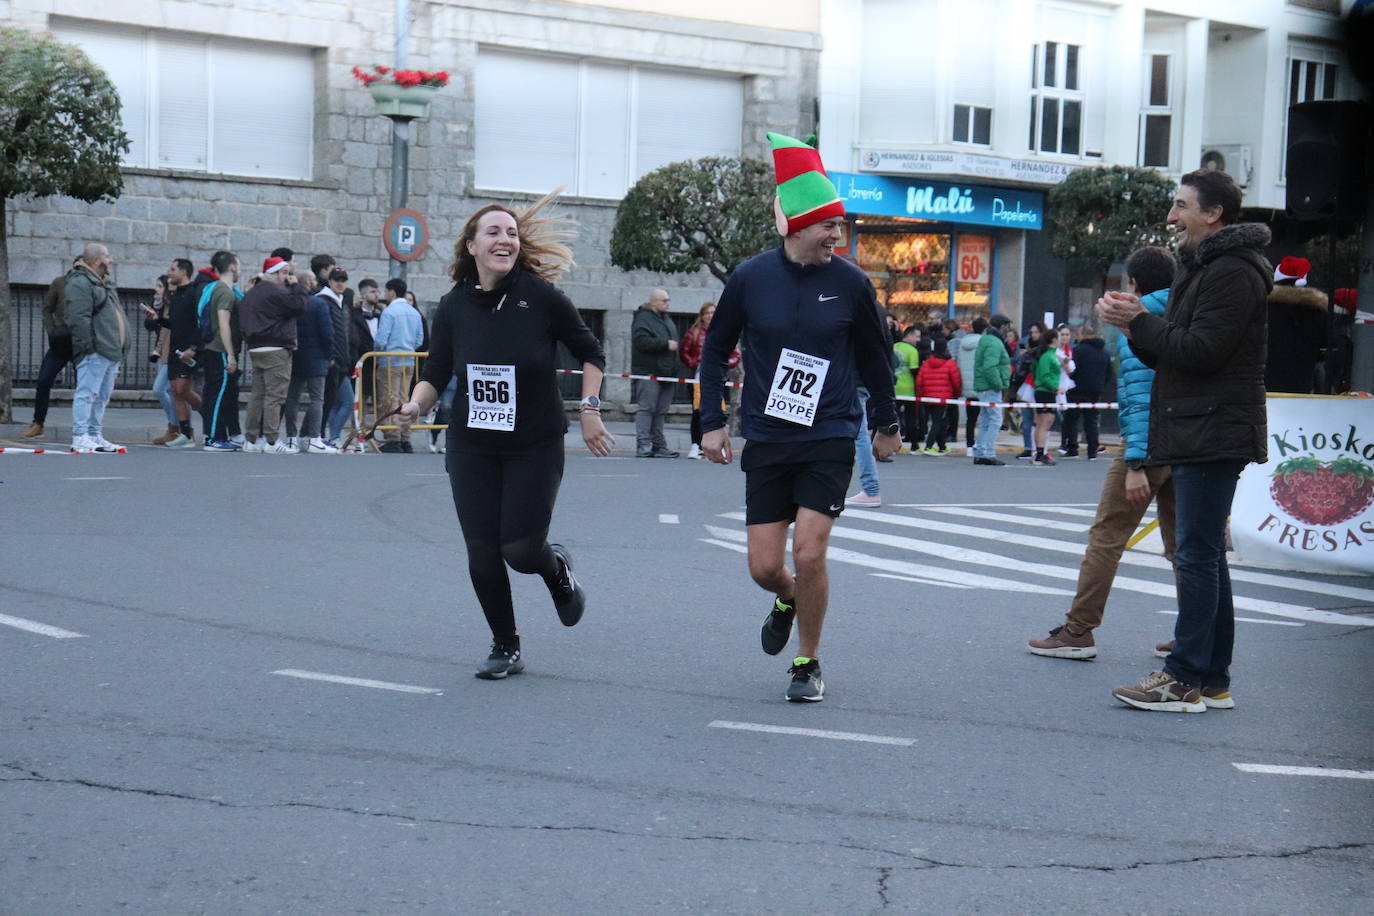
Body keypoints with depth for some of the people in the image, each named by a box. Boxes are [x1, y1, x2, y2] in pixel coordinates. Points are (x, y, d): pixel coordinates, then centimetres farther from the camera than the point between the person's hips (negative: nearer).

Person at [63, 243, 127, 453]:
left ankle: (95, 436, 19)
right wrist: (88, 346, -23)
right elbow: (79, 319, -19)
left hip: (110, 352, 10)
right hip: (94, 353, -10)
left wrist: (120, 348, 23)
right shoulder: (79, 284, -11)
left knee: (102, 396, 13)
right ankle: (80, 438, -11)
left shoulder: (104, 284, 23)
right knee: (87, 394, -10)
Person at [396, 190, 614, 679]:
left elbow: (590, 353, 2)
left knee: (521, 550, -7)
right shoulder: (453, 306, -2)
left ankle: (558, 571, 31)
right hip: (472, 447, 3)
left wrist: (589, 409, -5)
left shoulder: (542, 297, -10)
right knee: (482, 552, 1)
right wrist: (415, 404, -14)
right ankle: (506, 648, 21)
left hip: (536, 446, -3)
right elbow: (436, 374, 5)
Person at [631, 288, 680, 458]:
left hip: (665, 373, 8)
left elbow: (674, 342, 30)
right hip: (648, 372, -8)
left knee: (660, 411, 8)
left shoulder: (667, 320, 21)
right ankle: (643, 445, -12)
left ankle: (659, 446, 11)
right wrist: (666, 344, -18)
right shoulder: (643, 318, -6)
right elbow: (641, 341, -20)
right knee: (646, 409, -10)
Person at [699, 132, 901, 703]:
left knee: (809, 554, -12)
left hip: (830, 440, -1)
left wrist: (887, 425, 18)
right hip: (766, 442, 1)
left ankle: (808, 664, 10)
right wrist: (712, 422, 5)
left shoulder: (850, 283, -4)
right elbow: (716, 350, 10)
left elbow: (875, 357, 11)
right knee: (764, 567, 1)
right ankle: (788, 601, 39)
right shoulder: (750, 279, -4)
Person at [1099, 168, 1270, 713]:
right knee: (1206, 556, 12)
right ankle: (1213, 679, 17)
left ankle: (1185, 679, -7)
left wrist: (1141, 323, -10)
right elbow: (1169, 354, 20)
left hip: (1214, 436, -11)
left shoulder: (1233, 273, -12)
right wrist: (1136, 326, 1)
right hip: (1197, 434, 11)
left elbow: (1201, 350, -20)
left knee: (1197, 556, -9)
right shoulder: (1202, 268, 21)